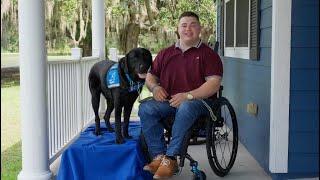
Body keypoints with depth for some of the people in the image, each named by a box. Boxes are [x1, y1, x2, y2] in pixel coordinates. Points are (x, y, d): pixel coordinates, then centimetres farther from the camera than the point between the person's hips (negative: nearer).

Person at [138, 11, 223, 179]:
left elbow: (214, 83, -8)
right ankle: (159, 156, -24)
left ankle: (170, 158, -32)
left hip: (198, 101, -4)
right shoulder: (165, 53, 19)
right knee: (145, 108, -24)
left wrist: (188, 95, -19)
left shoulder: (208, 54, 5)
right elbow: (150, 76, 25)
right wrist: (155, 87, -1)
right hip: (168, 101, 5)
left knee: (185, 108, -39)